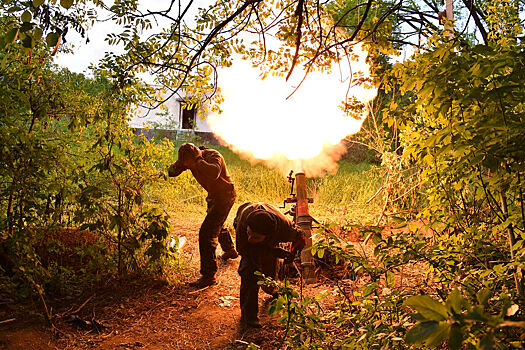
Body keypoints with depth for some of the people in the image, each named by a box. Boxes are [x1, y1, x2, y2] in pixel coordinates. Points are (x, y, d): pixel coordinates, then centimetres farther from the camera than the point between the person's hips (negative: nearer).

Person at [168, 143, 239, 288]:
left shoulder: (213, 156, -28)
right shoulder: (189, 159, -7)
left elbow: (214, 173, -47)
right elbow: (172, 172, -8)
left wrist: (198, 161, -39)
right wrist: (180, 163, -28)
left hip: (225, 195, -9)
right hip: (213, 195, 9)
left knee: (207, 233, -15)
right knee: (217, 224, 30)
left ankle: (208, 276, -12)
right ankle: (230, 250, 56)